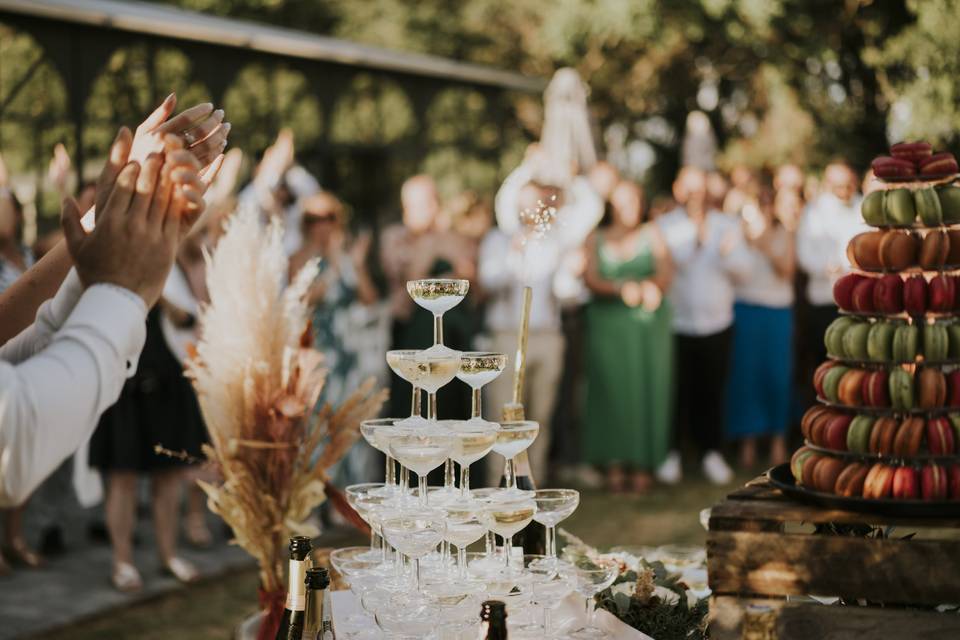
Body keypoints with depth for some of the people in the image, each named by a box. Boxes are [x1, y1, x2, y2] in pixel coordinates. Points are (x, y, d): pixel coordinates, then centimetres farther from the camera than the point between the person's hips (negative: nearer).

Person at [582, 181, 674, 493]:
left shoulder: (652, 234, 11)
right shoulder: (596, 239, 10)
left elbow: (666, 273, -2)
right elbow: (591, 280, -4)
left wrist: (650, 286, -26)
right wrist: (621, 288, -23)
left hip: (648, 325, 0)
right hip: (608, 324, 0)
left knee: (647, 390, -4)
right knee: (611, 389, -4)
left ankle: (643, 464, 0)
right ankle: (614, 464, -1)